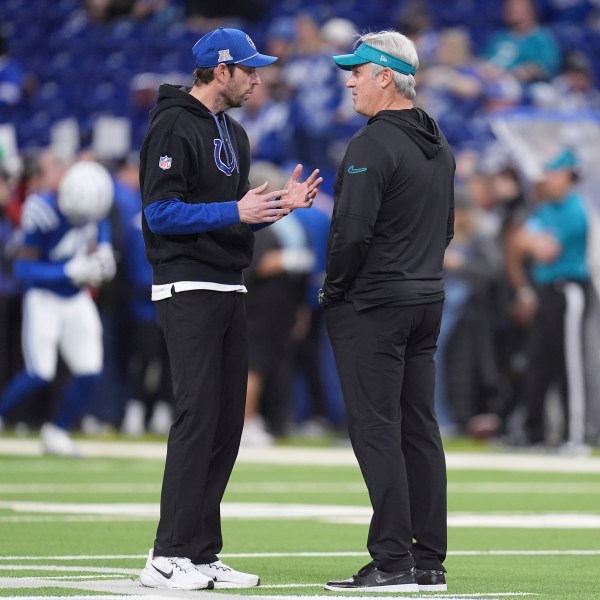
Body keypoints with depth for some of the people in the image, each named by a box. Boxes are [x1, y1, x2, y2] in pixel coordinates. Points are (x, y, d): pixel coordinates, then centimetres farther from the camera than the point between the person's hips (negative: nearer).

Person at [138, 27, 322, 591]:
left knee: (227, 423, 7)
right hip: (187, 290, -9)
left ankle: (201, 554, 11)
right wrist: (235, 211, -22)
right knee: (197, 418, -13)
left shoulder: (233, 135, 19)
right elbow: (162, 212, -17)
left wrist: (280, 204, 6)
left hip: (228, 291, 9)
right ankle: (168, 556, -11)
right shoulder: (174, 127, -10)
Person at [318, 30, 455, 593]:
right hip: (427, 300, 9)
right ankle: (429, 562, 11)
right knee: (419, 428, 10)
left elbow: (352, 231, -21)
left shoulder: (373, 144, -16)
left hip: (372, 307, -9)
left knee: (376, 428, -7)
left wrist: (332, 289, -8)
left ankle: (393, 562, -9)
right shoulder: (440, 146, 13)